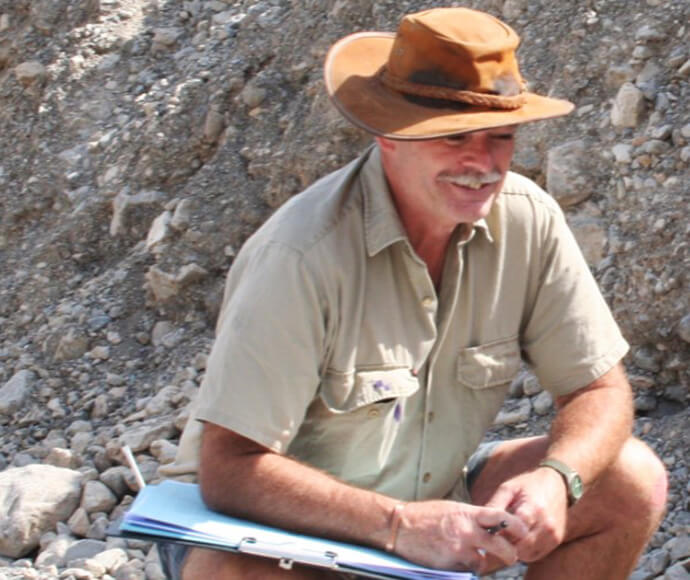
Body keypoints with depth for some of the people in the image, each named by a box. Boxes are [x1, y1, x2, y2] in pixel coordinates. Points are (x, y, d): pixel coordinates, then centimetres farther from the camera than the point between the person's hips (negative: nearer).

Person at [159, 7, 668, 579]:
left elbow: (601, 389, -3)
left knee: (632, 482, -11)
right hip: (286, 528, -5)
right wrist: (399, 526, -36)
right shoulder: (305, 254, -28)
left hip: (431, 501, 6)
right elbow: (229, 469, -28)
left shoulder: (527, 219, -11)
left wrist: (555, 478, -25)